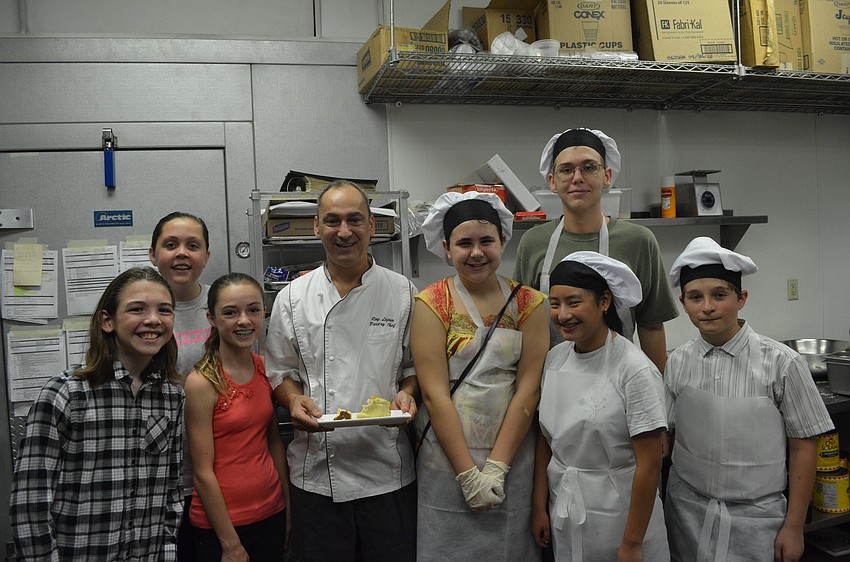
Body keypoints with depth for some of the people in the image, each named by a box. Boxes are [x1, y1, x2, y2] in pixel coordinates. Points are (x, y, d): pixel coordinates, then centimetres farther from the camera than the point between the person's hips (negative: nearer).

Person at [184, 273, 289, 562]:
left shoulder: (265, 368, 0)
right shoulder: (202, 382, -16)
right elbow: (203, 473, -15)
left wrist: (289, 506, 7)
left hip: (272, 514, 5)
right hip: (222, 524, -5)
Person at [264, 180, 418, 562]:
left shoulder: (401, 293, 0)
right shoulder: (293, 298, 2)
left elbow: (415, 365, 8)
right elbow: (279, 371, 9)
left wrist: (407, 393, -12)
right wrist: (294, 399, -11)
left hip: (387, 470, 0)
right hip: (317, 472, 1)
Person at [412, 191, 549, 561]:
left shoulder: (528, 304, 1)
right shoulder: (431, 304, -4)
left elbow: (528, 389, -4)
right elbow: (435, 395, -10)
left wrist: (496, 467, -11)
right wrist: (469, 473, -13)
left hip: (513, 460, 2)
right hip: (449, 461, -2)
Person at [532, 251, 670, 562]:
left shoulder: (635, 371, -19)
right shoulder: (554, 359, -3)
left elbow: (649, 465, -17)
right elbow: (545, 438, 4)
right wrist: (540, 506, 3)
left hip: (619, 512, -5)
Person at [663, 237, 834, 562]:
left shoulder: (780, 363, -13)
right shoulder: (677, 363, -4)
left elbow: (803, 446, -6)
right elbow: (665, 437, 3)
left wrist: (794, 526, -4)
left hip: (755, 519, -2)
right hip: (687, 513, 2)